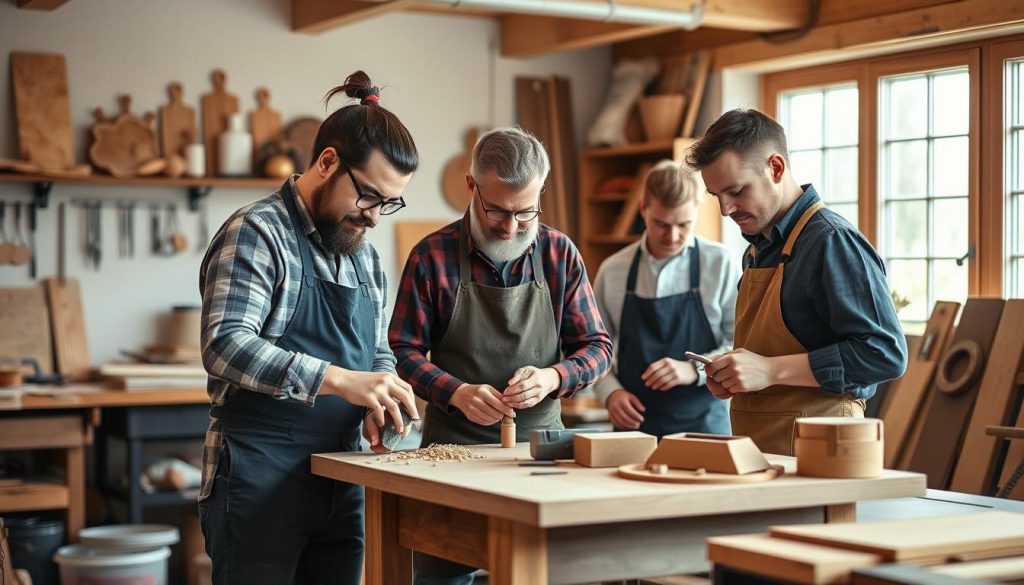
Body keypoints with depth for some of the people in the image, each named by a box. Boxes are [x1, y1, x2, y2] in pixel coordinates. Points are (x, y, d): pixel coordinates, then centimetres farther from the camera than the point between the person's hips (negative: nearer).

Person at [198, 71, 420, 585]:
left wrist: (379, 401, -2)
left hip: (341, 483, 8)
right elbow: (226, 347, -23)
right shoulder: (256, 234, -10)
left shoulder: (365, 256, 15)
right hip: (260, 479, -7)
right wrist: (339, 380, -32)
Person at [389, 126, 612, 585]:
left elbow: (597, 346, 5)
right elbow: (403, 351, -2)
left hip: (539, 444, 2)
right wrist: (457, 392, -19)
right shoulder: (433, 256, -5)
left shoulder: (560, 254, 2)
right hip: (451, 445, -1)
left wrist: (553, 376, -16)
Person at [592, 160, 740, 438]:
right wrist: (611, 392, -6)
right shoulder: (612, 271, 3)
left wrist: (694, 370, -19)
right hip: (633, 424, 2)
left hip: (703, 425, -2)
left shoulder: (720, 264, -4)